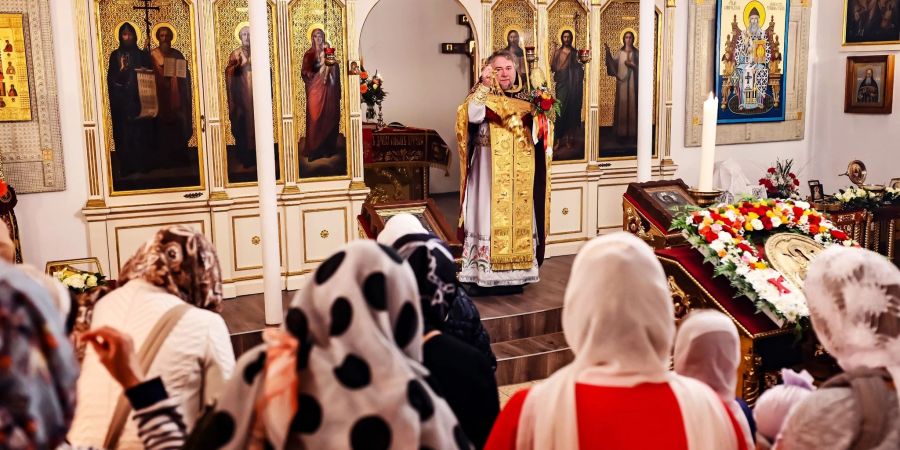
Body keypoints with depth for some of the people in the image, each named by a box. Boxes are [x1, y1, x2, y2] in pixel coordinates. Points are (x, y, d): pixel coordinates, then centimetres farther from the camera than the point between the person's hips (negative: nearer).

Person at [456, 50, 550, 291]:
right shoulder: (482, 96, -1)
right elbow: (473, 115, -22)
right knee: (489, 218, -5)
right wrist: (485, 85, -23)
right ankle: (483, 276, 0)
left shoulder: (525, 98, 11)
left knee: (519, 220, 6)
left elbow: (541, 131, 10)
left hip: (520, 175, 4)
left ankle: (514, 273, 15)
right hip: (489, 172, -4)